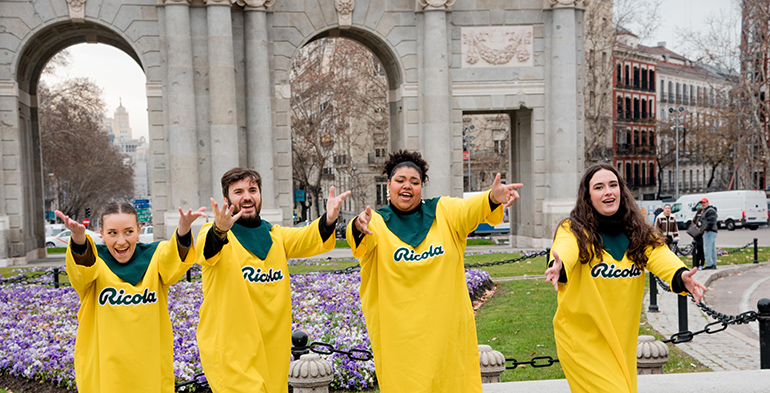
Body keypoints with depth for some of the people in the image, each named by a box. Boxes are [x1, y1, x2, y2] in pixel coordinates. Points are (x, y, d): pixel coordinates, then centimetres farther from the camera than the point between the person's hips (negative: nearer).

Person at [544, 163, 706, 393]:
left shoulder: (637, 233, 2)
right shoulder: (573, 230, -12)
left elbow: (659, 254, -16)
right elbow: (565, 249, -34)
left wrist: (680, 276, -38)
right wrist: (558, 268, -57)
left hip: (623, 340, 5)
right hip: (582, 338, -5)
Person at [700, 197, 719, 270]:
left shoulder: (710, 210, -12)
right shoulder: (705, 211, 23)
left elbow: (711, 221, -22)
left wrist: (706, 229, -20)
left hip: (709, 232, -11)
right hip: (712, 232, 11)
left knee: (707, 248, -13)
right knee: (712, 248, 11)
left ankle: (709, 264, -15)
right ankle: (713, 264, 14)